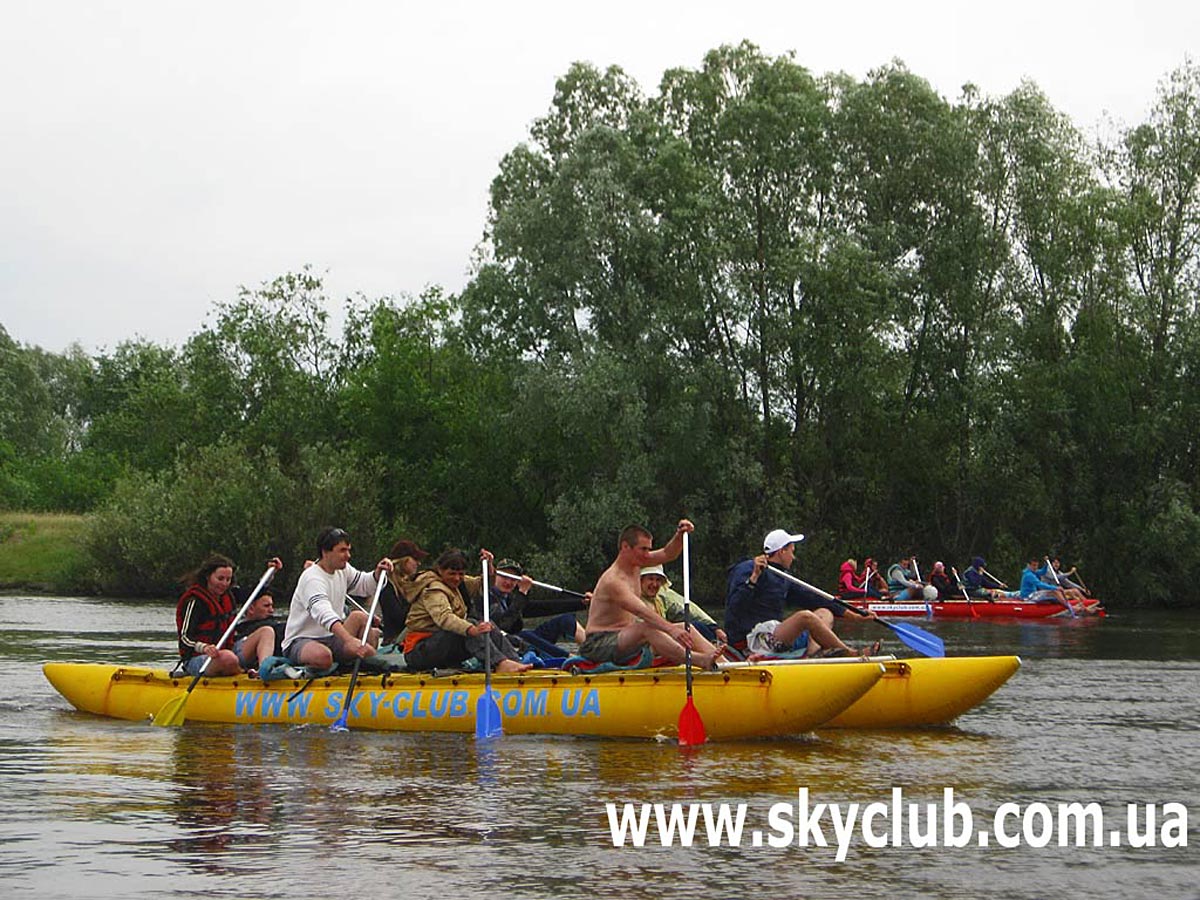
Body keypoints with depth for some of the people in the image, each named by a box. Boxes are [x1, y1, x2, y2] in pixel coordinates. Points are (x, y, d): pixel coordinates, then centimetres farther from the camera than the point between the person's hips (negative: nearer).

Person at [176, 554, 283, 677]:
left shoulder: (228, 597, 14)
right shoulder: (195, 601, -10)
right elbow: (185, 637, -17)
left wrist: (271, 571, 23)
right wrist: (204, 648, -36)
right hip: (197, 659, -8)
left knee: (267, 631, -8)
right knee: (229, 658, -42)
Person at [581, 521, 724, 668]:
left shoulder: (634, 564, 8)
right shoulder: (613, 580, -22)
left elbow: (668, 554, 11)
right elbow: (641, 611, -34)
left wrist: (680, 535, -10)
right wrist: (671, 629, -45)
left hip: (628, 637, 10)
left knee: (683, 628, -4)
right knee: (647, 628, -36)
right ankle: (700, 661, -51)